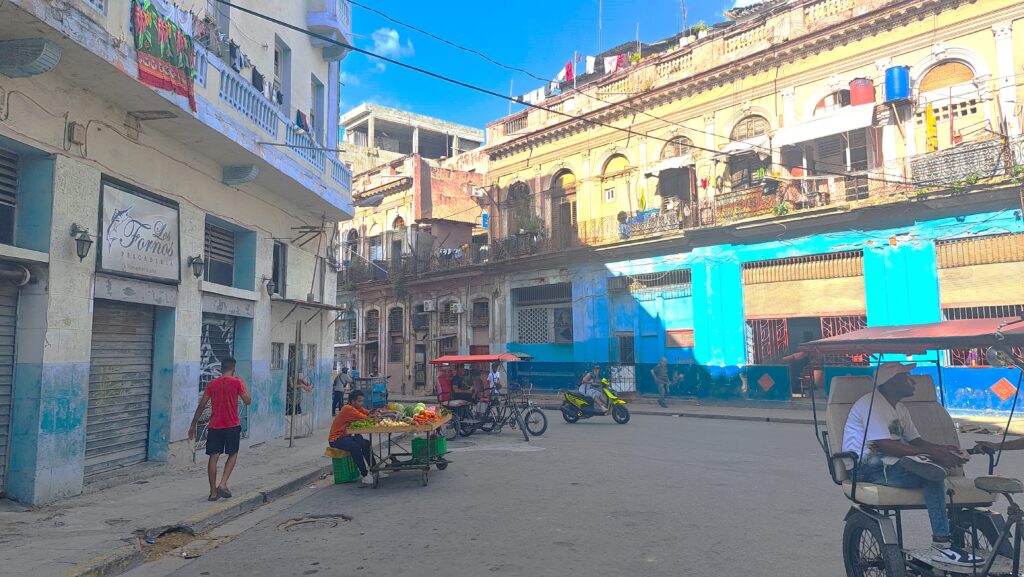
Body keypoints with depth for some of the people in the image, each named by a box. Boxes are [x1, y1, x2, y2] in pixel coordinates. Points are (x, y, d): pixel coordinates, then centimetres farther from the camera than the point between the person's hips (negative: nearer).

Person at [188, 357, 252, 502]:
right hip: (232, 426, -2)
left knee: (214, 457, 5)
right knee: (233, 455, 14)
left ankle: (213, 492, 6)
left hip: (214, 426, 2)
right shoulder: (237, 382, -5)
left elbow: (201, 405, 4)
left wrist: (193, 425, 11)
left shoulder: (212, 384, 3)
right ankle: (223, 484, -1)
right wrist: (244, 385, 12)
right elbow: (248, 401, -1)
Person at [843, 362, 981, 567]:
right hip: (868, 468, -9)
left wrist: (943, 449, -2)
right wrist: (932, 453, -23)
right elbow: (886, 446, -21)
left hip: (890, 463, 9)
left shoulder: (900, 409, 22)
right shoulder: (871, 404, -11)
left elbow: (915, 441, 20)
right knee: (933, 476, -25)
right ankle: (941, 545, -24)